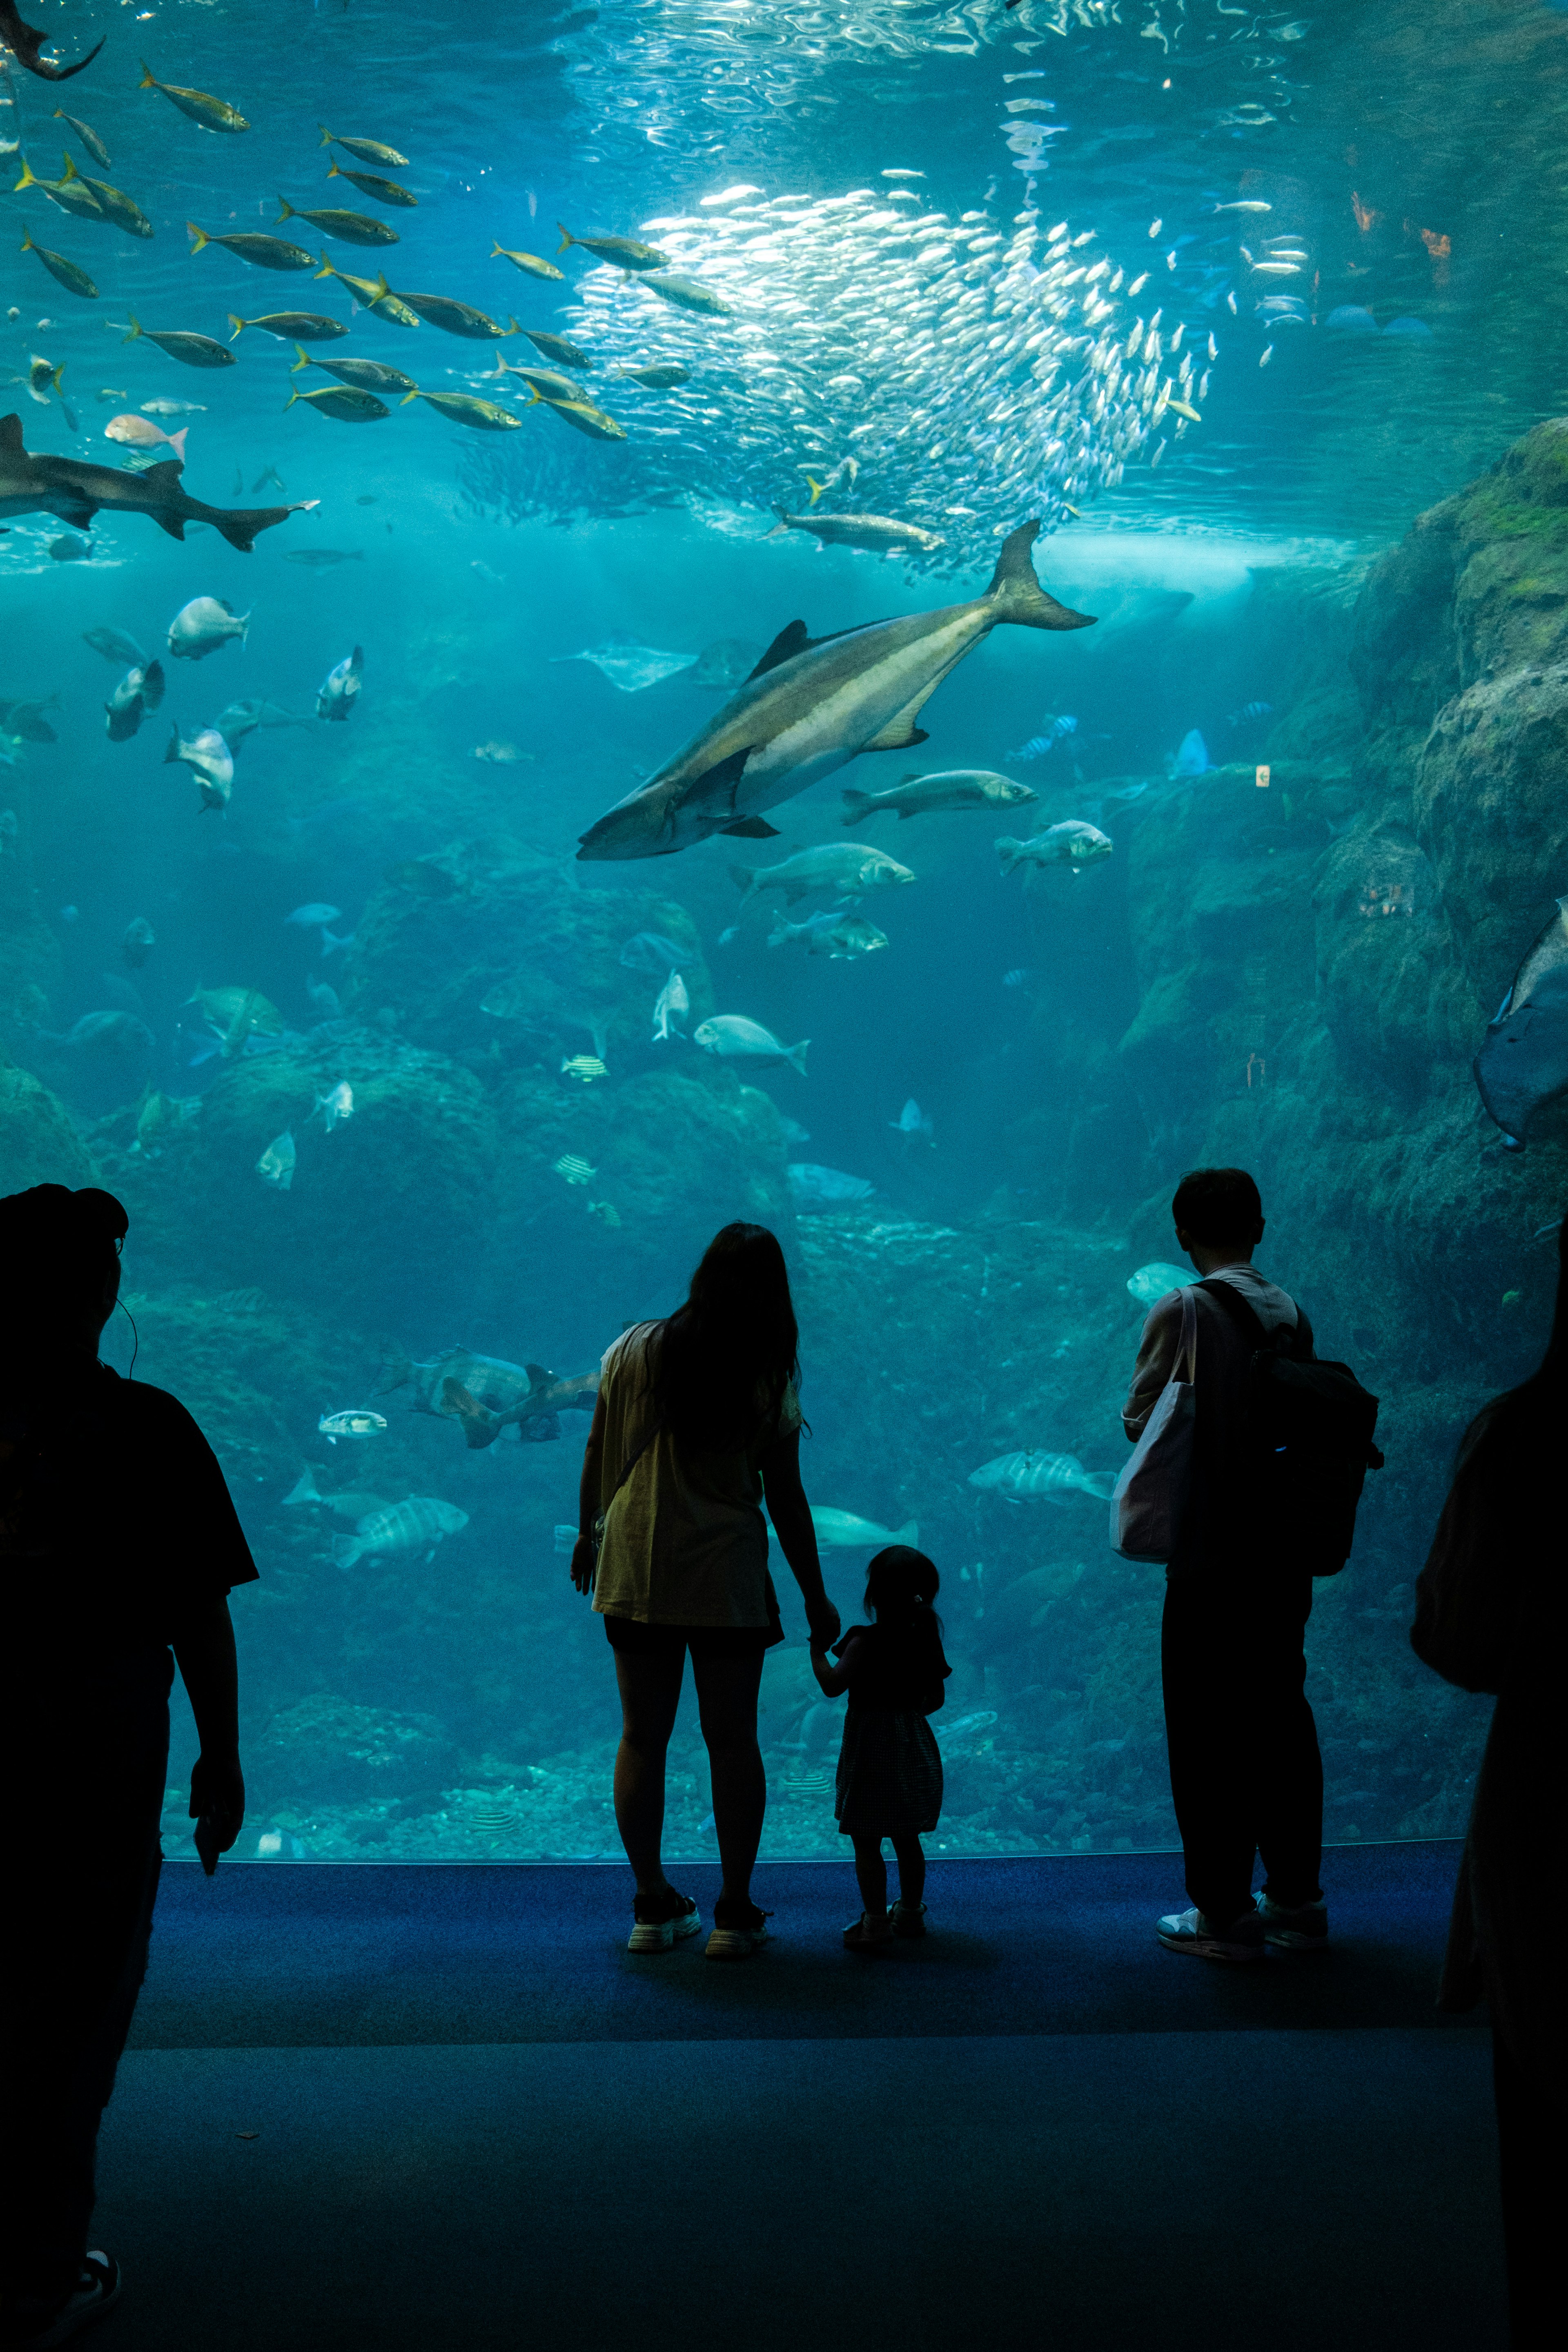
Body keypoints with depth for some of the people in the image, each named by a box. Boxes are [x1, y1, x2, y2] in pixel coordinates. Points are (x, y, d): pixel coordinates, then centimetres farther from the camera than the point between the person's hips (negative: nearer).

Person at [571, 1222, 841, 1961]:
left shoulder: (634, 1350, -1)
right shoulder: (770, 1384, -6)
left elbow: (596, 1454, 5)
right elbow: (786, 1502, -4)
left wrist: (587, 1533, 21)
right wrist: (815, 1598, 5)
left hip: (633, 1568, 2)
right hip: (728, 1577, -2)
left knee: (642, 1738, 10)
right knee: (732, 1741, 7)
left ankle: (652, 1906, 18)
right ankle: (735, 1913, 12)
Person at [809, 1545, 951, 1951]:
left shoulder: (865, 1642, -16)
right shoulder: (927, 1642, 2)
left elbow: (833, 1685, -22)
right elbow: (936, 1699, 10)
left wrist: (818, 1652, -6)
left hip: (872, 1750, -6)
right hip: (915, 1747, 7)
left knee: (866, 1842, 0)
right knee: (908, 1840, 17)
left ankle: (876, 1922, -2)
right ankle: (910, 1911, 26)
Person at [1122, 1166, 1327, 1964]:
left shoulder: (1182, 1311, -11)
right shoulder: (1290, 1312, 5)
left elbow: (1139, 1419, -6)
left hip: (1211, 1555, -5)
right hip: (1285, 1552, 6)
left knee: (1210, 1733, 2)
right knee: (1282, 1721, 14)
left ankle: (1224, 1915, 7)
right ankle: (1296, 1901, 21)